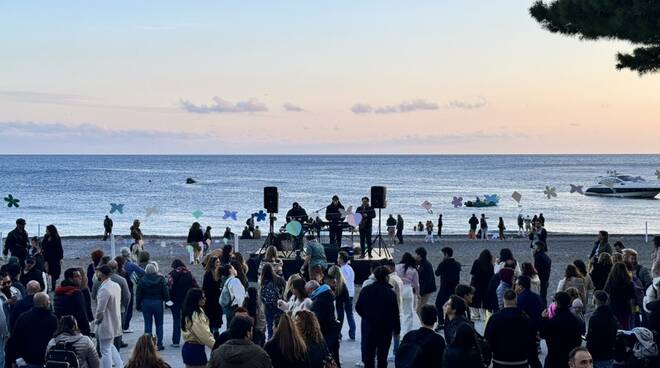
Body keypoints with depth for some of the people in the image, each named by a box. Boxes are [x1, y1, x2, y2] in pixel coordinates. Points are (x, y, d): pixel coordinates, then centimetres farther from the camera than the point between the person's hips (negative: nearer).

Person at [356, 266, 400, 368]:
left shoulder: (365, 290, -6)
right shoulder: (390, 293, -13)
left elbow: (358, 308, 0)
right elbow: (395, 313, -10)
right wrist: (397, 329, 2)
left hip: (368, 326, 2)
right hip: (385, 329, -2)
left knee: (368, 355, 11)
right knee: (382, 356, 9)